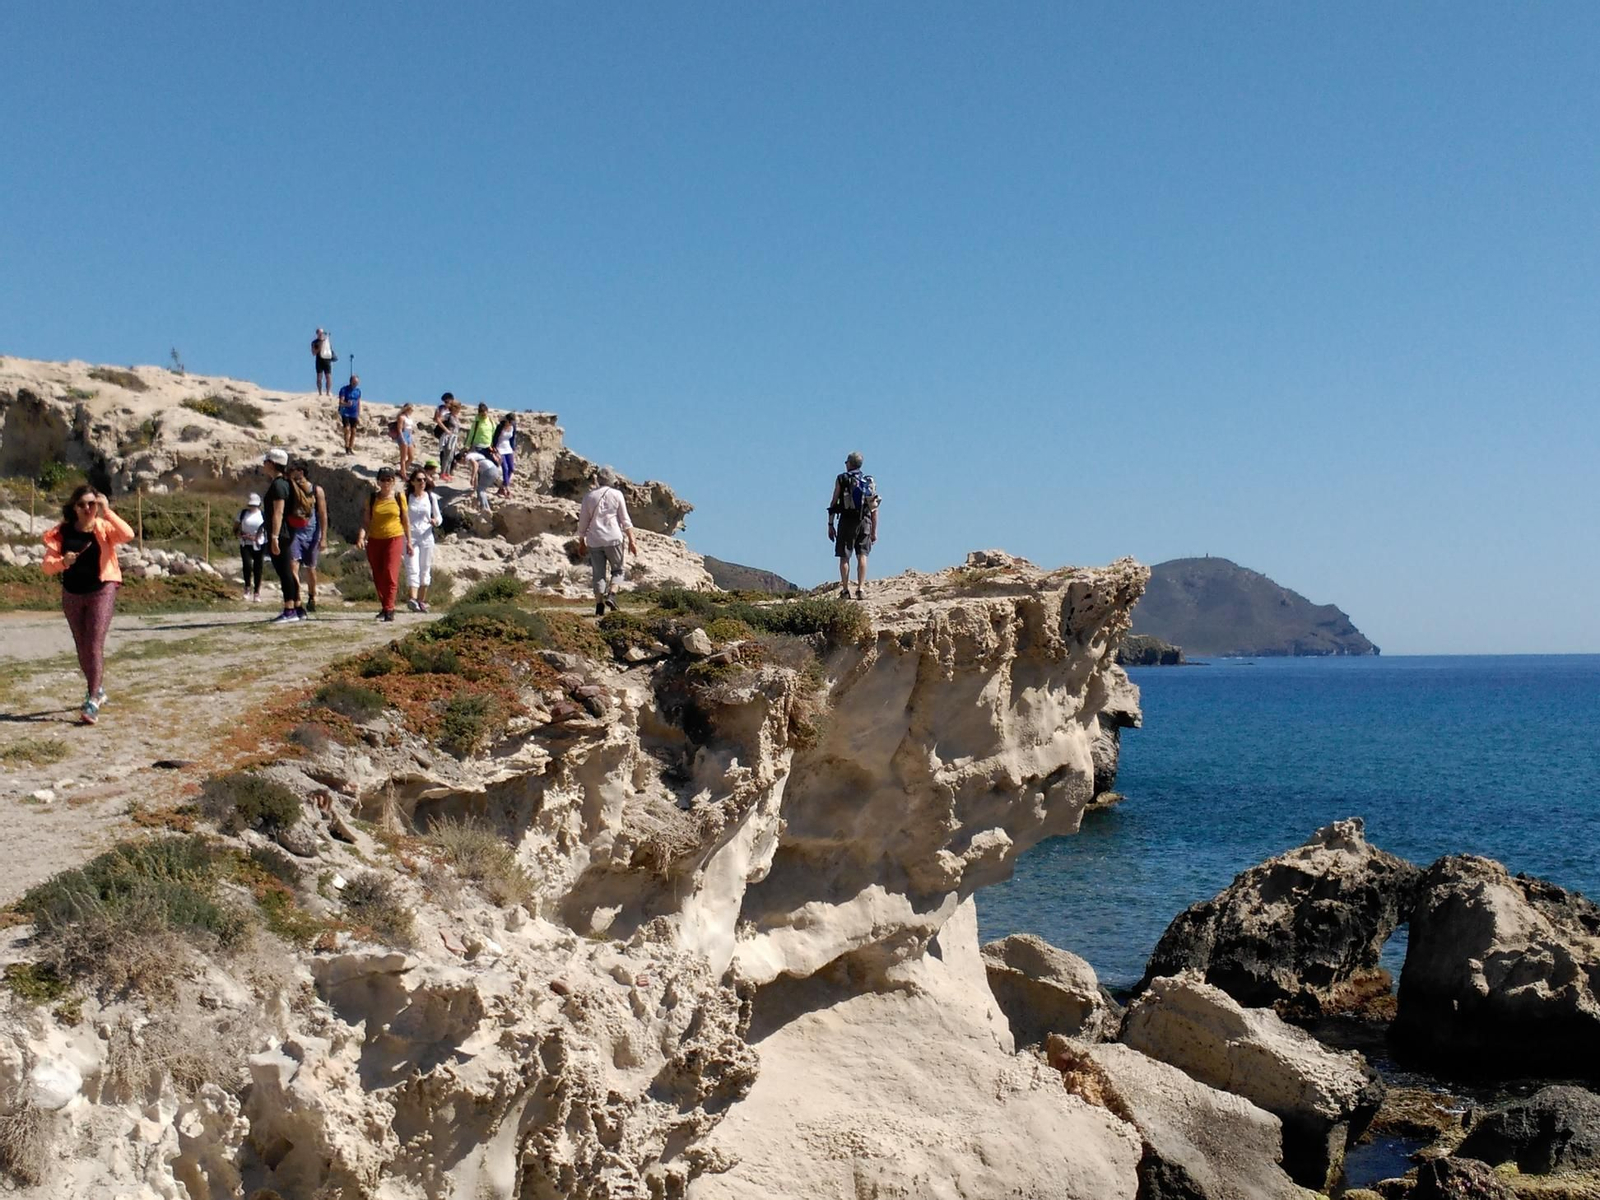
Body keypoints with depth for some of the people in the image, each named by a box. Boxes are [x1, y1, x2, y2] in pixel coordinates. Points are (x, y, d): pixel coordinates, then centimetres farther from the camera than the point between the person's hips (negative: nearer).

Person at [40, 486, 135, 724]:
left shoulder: (104, 528, -6)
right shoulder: (62, 532, -1)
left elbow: (128, 535, -28)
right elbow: (47, 565, -4)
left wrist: (107, 512, -26)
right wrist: (62, 562, -25)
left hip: (101, 591, -4)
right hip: (72, 594, 4)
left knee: (95, 646, -12)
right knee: (82, 648, 15)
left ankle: (92, 701, -13)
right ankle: (97, 690, 37)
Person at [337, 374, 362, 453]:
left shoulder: (358, 391, 7)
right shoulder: (344, 389, -7)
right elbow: (341, 403, -13)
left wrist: (359, 416, 9)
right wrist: (347, 404, -35)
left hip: (354, 414, 4)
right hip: (345, 413, -4)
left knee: (353, 431, 3)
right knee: (347, 429, -17)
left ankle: (351, 448, 10)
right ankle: (347, 447, -13)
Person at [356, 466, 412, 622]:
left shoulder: (399, 497, 2)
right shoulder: (372, 498, 5)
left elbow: (406, 520, 8)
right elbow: (366, 520, 3)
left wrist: (409, 541, 8)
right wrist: (361, 536, -13)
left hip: (394, 539, -3)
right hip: (375, 540, 3)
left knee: (390, 574, -14)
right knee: (378, 577, 7)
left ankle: (389, 609, -13)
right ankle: (384, 606, 21)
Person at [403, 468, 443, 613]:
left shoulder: (431, 497, 6)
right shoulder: (406, 498, 2)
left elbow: (439, 517, 10)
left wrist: (436, 521, -13)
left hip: (426, 537, 2)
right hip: (411, 537, -2)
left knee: (425, 569, 7)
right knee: (413, 568, -15)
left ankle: (422, 601, 16)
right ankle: (412, 598, -27)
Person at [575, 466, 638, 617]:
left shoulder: (589, 496, 7)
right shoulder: (616, 494, 2)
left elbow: (583, 522, 9)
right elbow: (625, 521, -1)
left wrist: (581, 542, 18)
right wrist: (631, 541, 2)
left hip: (594, 541, 2)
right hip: (613, 538, -2)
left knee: (599, 573, 6)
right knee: (617, 569, 12)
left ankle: (599, 605, -2)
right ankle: (611, 594, -11)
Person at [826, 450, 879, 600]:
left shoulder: (842, 479, 2)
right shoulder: (869, 481, 10)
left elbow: (833, 503, -2)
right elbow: (874, 508, 8)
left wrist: (830, 525, 3)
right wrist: (874, 531, 12)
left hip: (847, 520, -2)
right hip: (864, 521, 2)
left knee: (844, 557, 2)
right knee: (862, 556, 4)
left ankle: (845, 590, -1)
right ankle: (861, 589, -5)